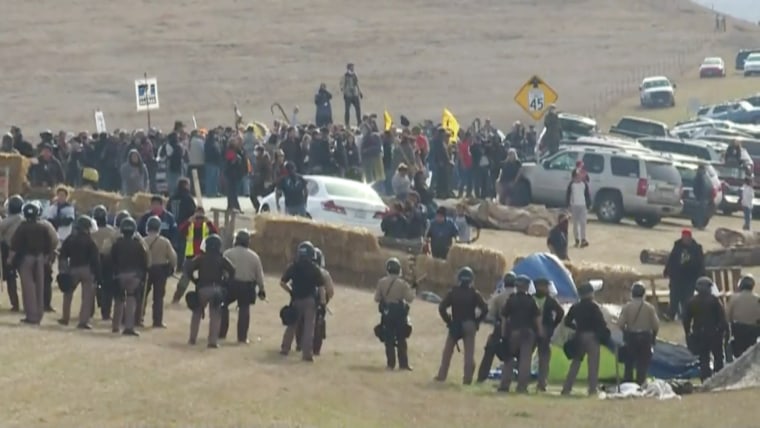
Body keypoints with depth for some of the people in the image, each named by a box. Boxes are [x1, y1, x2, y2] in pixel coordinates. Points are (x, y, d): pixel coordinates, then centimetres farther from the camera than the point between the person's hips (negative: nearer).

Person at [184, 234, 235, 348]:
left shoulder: (201, 258, 4)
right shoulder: (222, 259, 3)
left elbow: (189, 269, -5)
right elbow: (232, 271, -9)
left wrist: (196, 281, 6)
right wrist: (224, 283, 0)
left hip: (202, 289, 1)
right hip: (217, 289, -1)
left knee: (197, 313, 16)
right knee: (215, 315, 3)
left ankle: (192, 338, 14)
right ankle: (213, 340, -7)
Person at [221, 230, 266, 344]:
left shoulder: (228, 253, -5)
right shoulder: (254, 256, 2)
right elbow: (259, 275, 6)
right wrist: (261, 289, 15)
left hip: (231, 283, -2)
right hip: (247, 286, 2)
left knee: (223, 306, 14)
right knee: (244, 309, 7)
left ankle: (221, 333, 12)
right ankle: (242, 337, 4)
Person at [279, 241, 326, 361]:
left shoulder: (293, 267, -1)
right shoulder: (314, 269, -7)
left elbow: (282, 283, 2)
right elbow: (321, 286, -11)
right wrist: (323, 301, -8)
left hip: (296, 299, 2)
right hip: (310, 300, -2)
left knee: (292, 325, 16)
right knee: (309, 327, -2)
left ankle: (285, 348, 20)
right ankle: (307, 353, -6)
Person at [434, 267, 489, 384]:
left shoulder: (453, 292, -2)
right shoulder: (474, 294, -3)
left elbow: (442, 308, -7)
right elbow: (485, 309, -9)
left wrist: (448, 321, 2)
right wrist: (477, 321, 1)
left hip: (455, 325, 1)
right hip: (469, 326, -1)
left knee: (447, 351, 13)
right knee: (469, 353, 0)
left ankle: (442, 375, 14)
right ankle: (467, 378, -6)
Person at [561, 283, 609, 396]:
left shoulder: (575, 307, 6)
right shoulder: (594, 307, -10)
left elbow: (567, 322, 8)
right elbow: (601, 322, -14)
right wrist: (605, 333, 1)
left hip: (579, 336, 5)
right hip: (592, 336, -5)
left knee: (576, 362, 13)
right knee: (593, 364, -3)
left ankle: (566, 388, 11)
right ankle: (592, 389, -7)